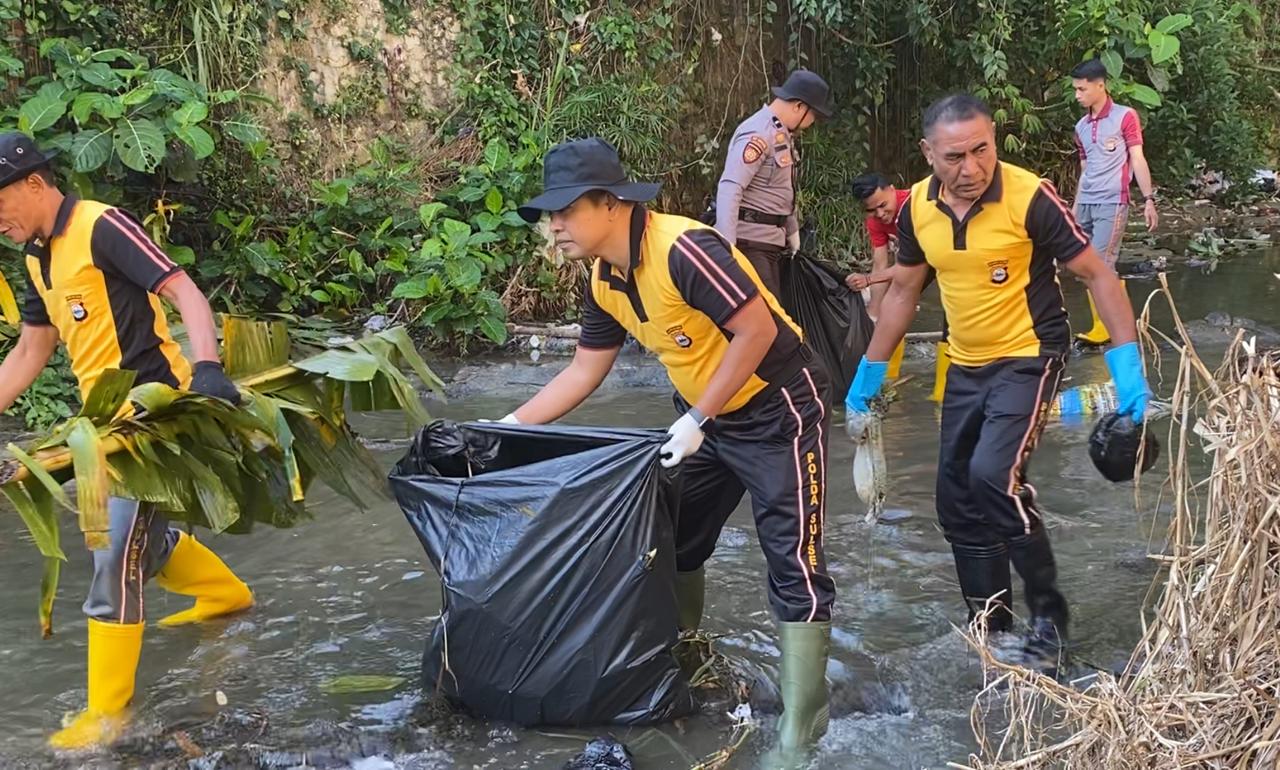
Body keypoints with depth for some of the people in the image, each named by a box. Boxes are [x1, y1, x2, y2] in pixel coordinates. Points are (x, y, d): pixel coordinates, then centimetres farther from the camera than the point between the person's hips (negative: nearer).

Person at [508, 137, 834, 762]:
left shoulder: (682, 249, -27)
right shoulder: (604, 283, 1)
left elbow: (757, 330, -27)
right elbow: (585, 370, 11)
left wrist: (696, 420, -23)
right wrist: (510, 426, 5)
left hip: (778, 407, -9)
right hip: (708, 414, 9)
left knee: (792, 558, -8)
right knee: (672, 536, 16)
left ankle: (801, 722, -3)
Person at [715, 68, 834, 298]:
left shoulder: (783, 134, 14)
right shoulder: (758, 135, -17)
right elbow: (729, 189, -25)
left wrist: (792, 229, 28)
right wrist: (726, 246, -31)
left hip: (770, 239, 10)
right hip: (750, 239, -10)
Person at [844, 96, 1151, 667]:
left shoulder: (1030, 198, -20)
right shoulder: (918, 208, -4)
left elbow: (1097, 275, -12)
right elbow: (903, 290, 11)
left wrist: (1127, 362, -20)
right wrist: (868, 374, 12)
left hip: (1028, 359, -6)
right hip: (965, 368, 6)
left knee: (994, 475, -25)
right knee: (957, 502, 8)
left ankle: (1048, 613, -3)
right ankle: (990, 631, 24)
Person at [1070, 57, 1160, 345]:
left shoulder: (1125, 116, -1)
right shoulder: (1081, 127, 16)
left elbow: (1137, 159, -4)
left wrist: (1148, 200, -11)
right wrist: (1074, 209, 18)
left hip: (1112, 203, -6)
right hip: (1085, 205, 6)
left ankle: (1102, 329, -7)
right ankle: (1102, 326, 10)